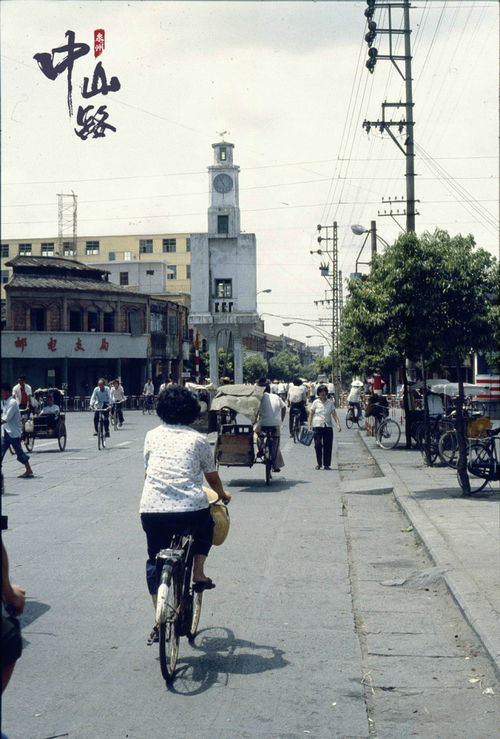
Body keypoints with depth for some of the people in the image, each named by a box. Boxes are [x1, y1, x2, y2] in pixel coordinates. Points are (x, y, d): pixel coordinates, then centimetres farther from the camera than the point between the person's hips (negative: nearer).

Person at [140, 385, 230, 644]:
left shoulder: (152, 436, 14)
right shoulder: (198, 439, 9)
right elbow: (212, 478, 18)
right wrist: (222, 495, 39)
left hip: (152, 510, 1)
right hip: (192, 510, -1)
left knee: (155, 561, 20)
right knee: (206, 526, 34)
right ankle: (198, 574, 19)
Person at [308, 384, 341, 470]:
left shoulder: (330, 403, 7)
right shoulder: (316, 402, 3)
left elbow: (334, 414, 2)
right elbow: (311, 414, 5)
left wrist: (338, 424, -10)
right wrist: (309, 425, -3)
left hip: (328, 426, 2)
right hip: (317, 426, -2)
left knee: (328, 446, 0)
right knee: (318, 445, -7)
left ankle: (326, 464, 7)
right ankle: (319, 464, 7)